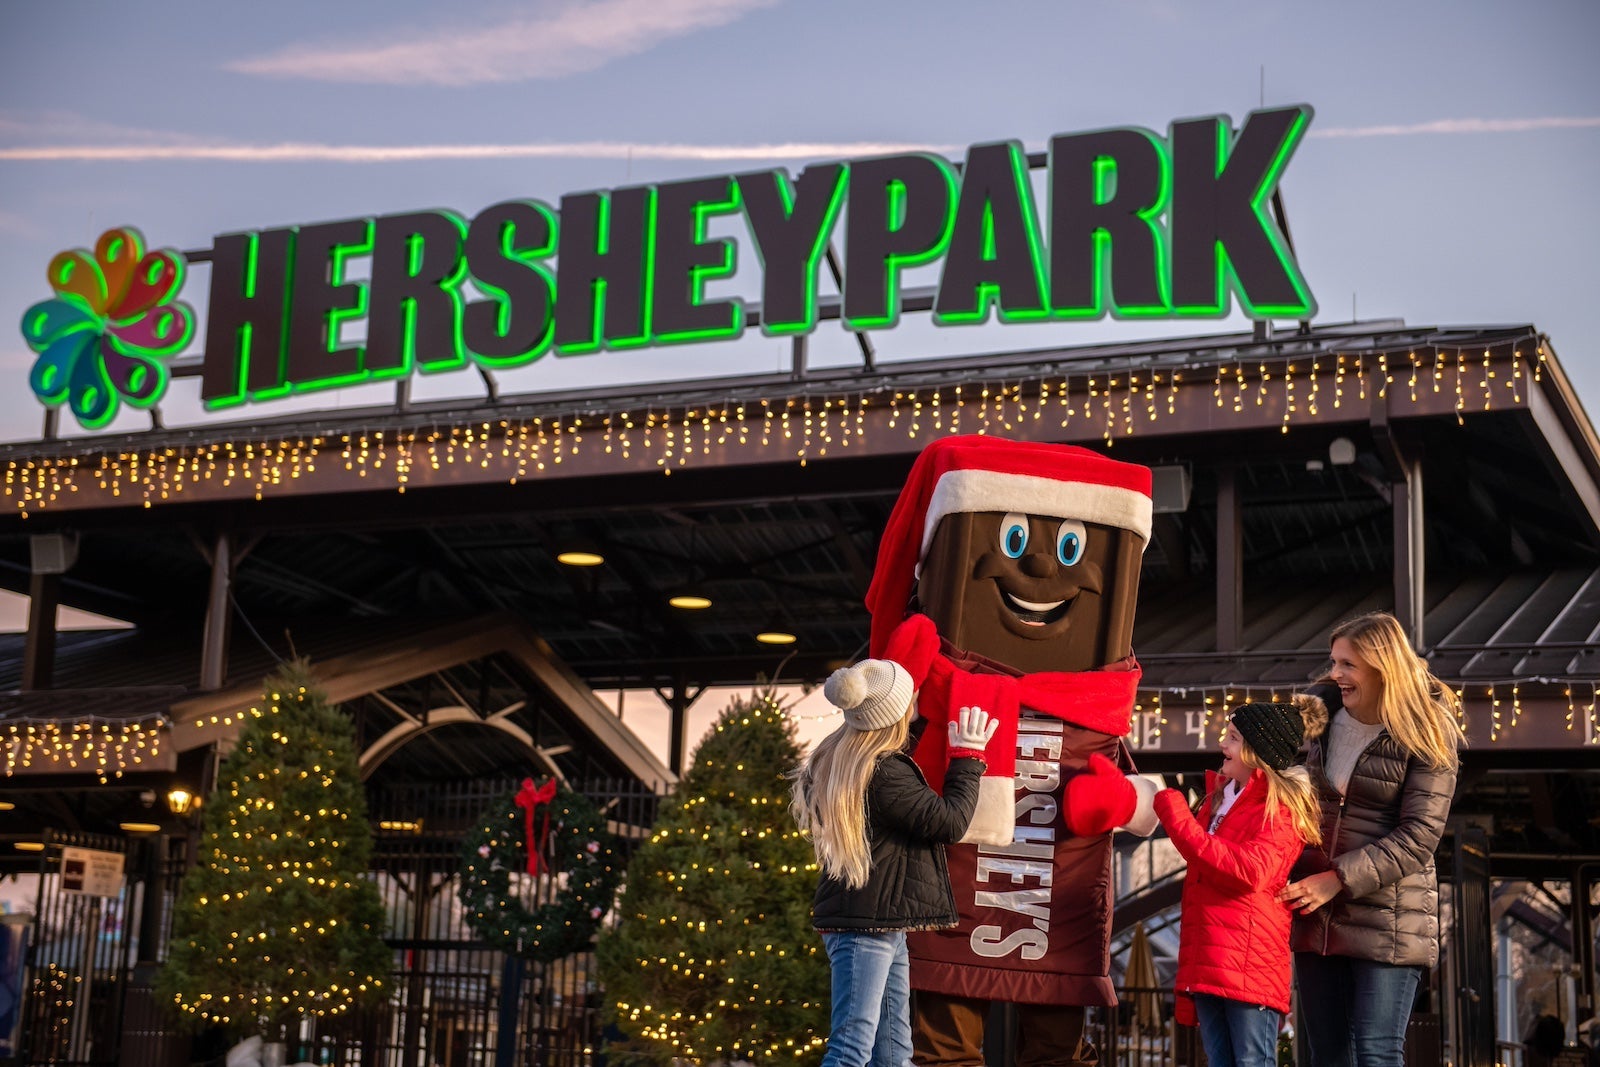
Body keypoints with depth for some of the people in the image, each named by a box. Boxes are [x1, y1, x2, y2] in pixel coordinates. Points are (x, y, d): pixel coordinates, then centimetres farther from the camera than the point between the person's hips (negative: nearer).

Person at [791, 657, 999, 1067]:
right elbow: (950, 822, -13)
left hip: (882, 926, 10)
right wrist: (967, 757, -1)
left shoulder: (837, 759, 10)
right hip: (868, 925, -10)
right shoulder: (884, 774, -20)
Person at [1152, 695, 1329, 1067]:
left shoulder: (1281, 806, -3)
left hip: (1250, 962, -8)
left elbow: (1250, 872, -20)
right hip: (1208, 962, 8)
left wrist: (1180, 821, -17)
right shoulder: (1220, 797, 21)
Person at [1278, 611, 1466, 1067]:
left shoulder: (1427, 735, -8)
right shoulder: (1326, 720, 8)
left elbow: (1418, 837, -14)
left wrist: (1338, 880, -20)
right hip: (1316, 918, 6)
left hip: (1387, 921, -6)